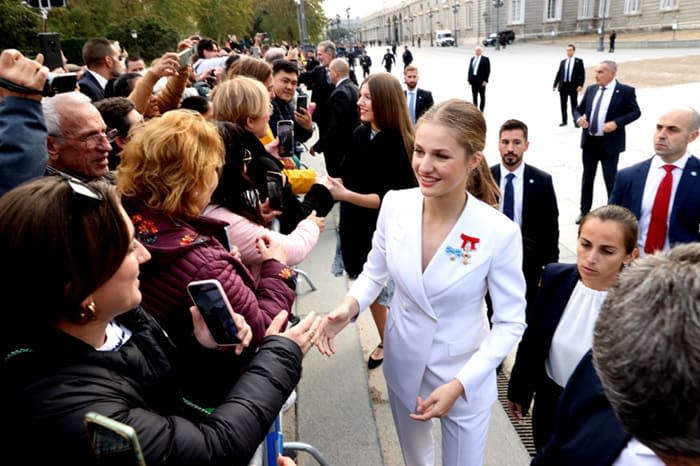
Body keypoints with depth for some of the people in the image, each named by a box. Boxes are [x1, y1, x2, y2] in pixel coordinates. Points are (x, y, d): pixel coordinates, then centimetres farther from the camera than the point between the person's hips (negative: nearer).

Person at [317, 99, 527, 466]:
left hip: (464, 374, -3)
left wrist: (459, 384, -21)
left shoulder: (499, 232, -25)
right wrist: (349, 306, -19)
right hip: (402, 363, 3)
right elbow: (375, 272, 1)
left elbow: (511, 322, -15)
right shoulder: (394, 204, -16)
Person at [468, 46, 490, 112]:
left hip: (481, 80, -5)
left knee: (482, 96, 2)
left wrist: (485, 80, -14)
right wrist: (469, 79, 7)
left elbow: (488, 70, -7)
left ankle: (481, 111, 6)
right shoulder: (472, 59, 14)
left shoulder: (485, 59, -3)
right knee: (474, 96, 9)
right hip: (473, 80, 5)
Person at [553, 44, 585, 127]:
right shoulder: (563, 62, 11)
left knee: (574, 104, 1)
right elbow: (558, 74, 11)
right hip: (563, 85, 4)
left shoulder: (579, 61, 1)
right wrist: (554, 85, 5)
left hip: (573, 86, -3)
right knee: (563, 104, 8)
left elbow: (582, 74, -4)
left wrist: (580, 85, -15)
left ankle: (576, 121, 9)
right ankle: (564, 121, 19)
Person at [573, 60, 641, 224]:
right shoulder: (591, 89, 7)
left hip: (610, 143, -5)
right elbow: (579, 109, 13)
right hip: (589, 141, 5)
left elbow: (635, 112, -5)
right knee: (587, 178, 13)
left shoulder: (625, 91, -6)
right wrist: (579, 118, -10)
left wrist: (616, 123, -20)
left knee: (611, 179, 4)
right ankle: (584, 211, 26)